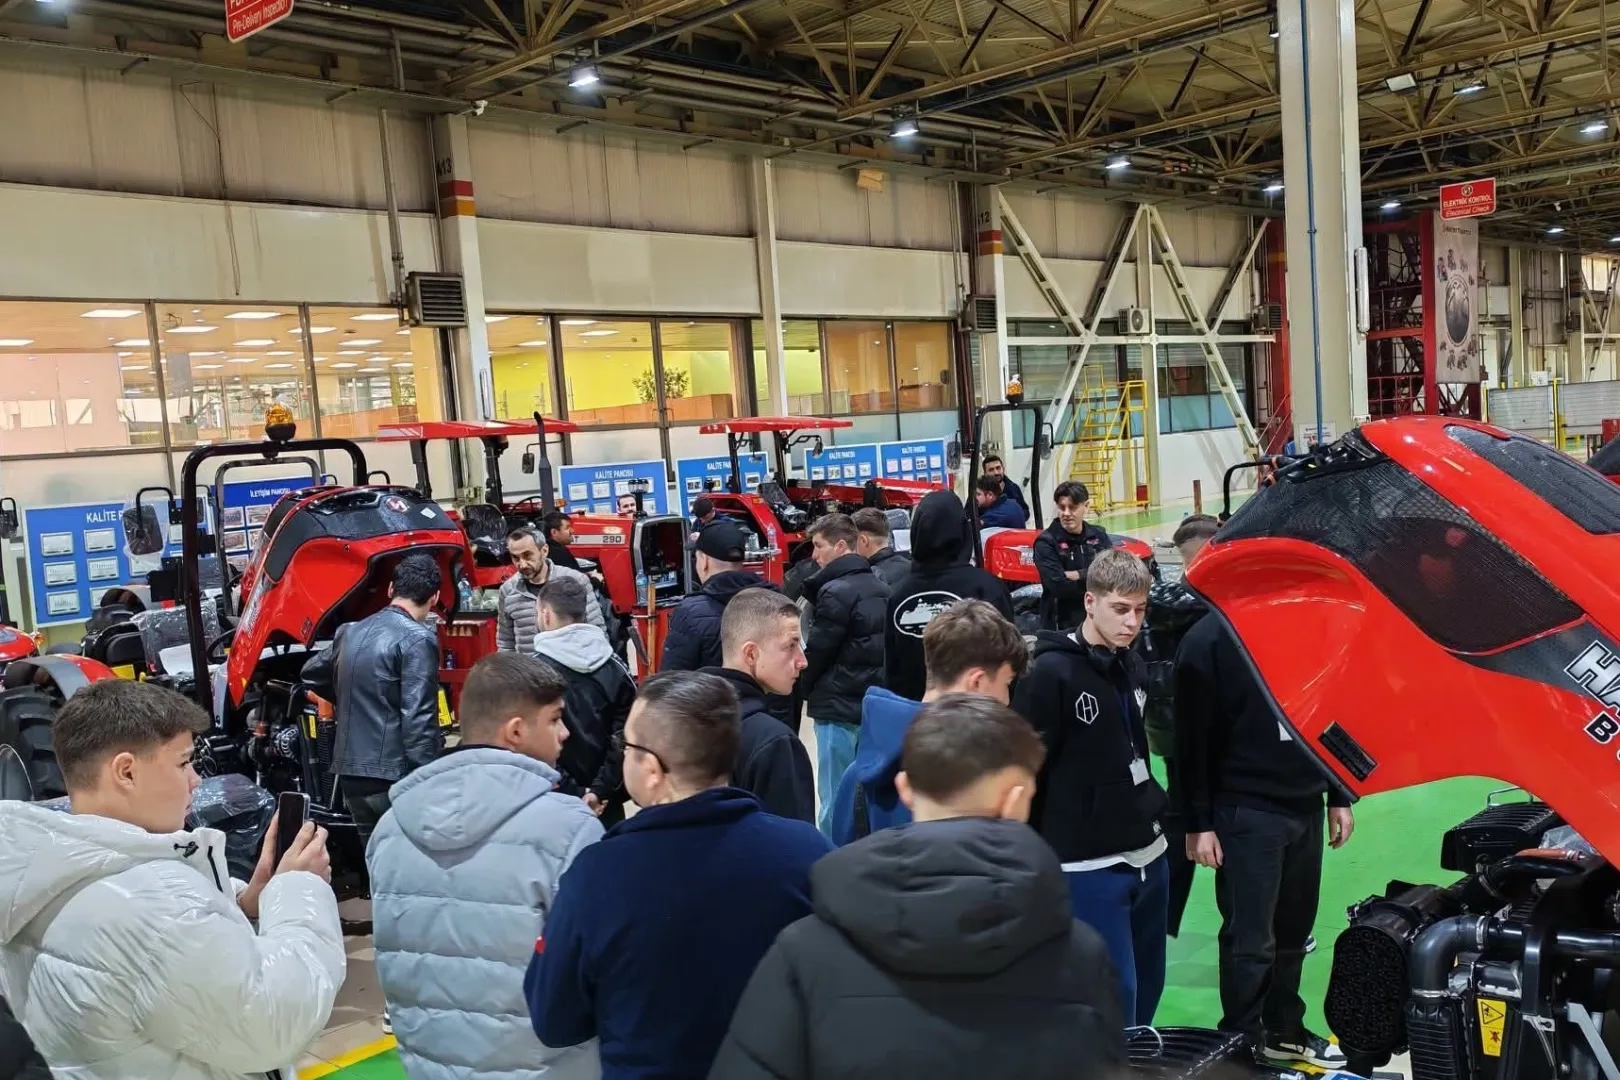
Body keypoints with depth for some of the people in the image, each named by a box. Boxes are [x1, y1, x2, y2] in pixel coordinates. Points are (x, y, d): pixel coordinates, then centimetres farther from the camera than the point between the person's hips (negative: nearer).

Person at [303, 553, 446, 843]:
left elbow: (311, 674, 30)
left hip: (351, 772, 7)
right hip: (395, 776, -7)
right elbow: (418, 720, -18)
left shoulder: (350, 632, 11)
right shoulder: (417, 639, -12)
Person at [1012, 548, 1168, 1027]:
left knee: (1147, 989, 16)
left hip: (1149, 856, 8)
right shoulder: (1051, 673, -15)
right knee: (1113, 996, -3)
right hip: (1089, 867, -8)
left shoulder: (1131, 665, 9)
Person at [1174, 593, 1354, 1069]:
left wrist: (1338, 796, 14)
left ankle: (1284, 1030, 30)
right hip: (1246, 812, -6)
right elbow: (1192, 740, -11)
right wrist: (1198, 823, -12)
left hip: (1305, 806, 6)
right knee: (1250, 939, 1)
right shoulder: (1208, 640, -10)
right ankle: (1243, 1044, 15)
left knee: (1294, 929, 14)